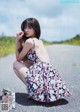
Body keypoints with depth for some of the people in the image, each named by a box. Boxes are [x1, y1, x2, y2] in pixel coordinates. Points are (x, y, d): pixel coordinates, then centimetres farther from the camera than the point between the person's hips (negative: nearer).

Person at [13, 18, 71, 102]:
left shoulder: (29, 41, -4)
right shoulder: (39, 41, 23)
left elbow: (18, 59, 8)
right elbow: (24, 59, 22)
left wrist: (17, 41, 12)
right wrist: (19, 40, 17)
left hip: (40, 75, -9)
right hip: (49, 75, 9)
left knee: (16, 64, 12)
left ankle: (33, 90, 4)